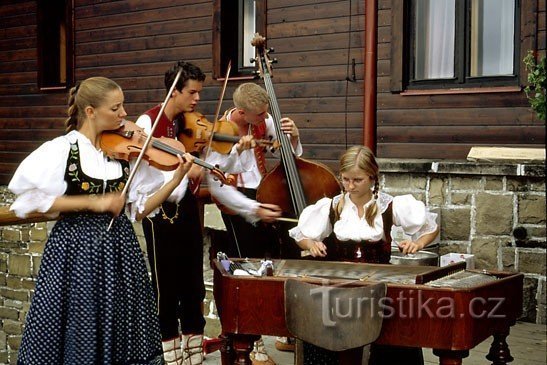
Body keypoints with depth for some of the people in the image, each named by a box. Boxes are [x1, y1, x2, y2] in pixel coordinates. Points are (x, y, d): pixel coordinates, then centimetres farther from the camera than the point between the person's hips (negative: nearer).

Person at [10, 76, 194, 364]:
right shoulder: (59, 150, -8)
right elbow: (30, 202, -16)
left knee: (123, 335, 9)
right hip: (76, 250, -3)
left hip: (120, 248, 4)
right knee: (77, 339, 4)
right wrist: (92, 202, -18)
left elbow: (139, 209, 4)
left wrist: (176, 179, -8)